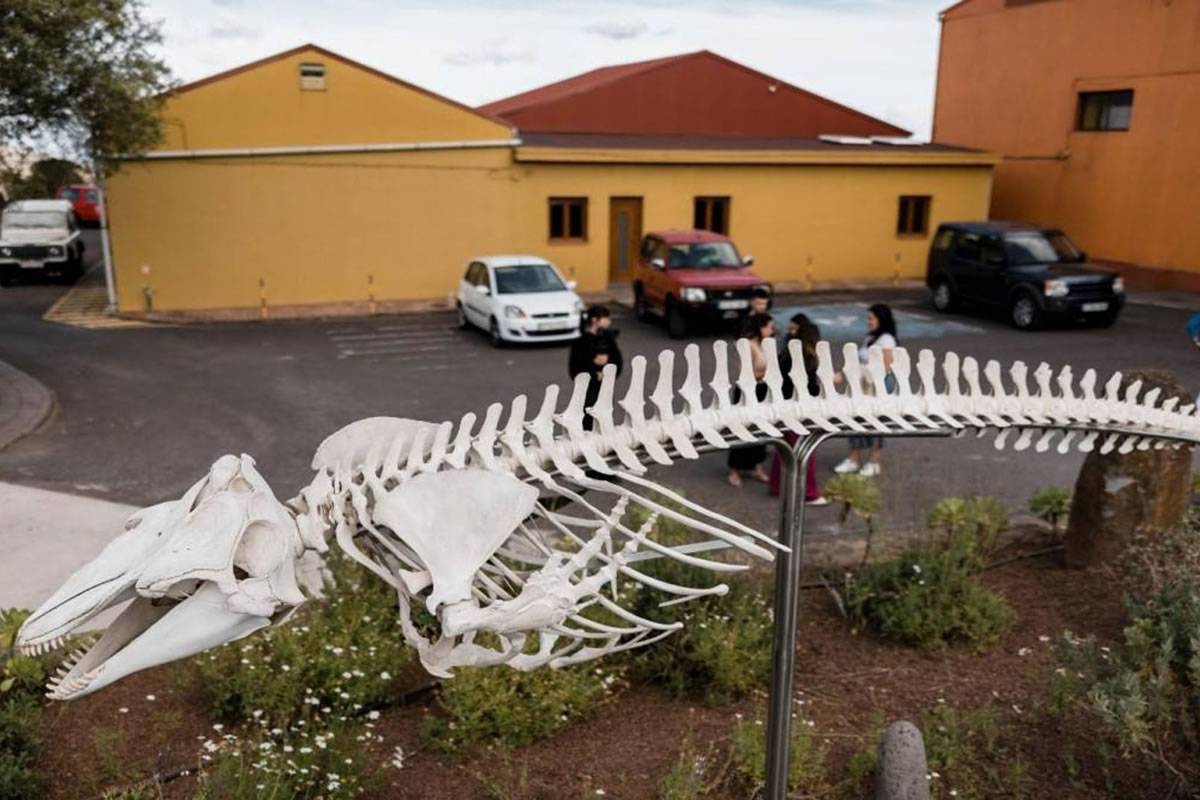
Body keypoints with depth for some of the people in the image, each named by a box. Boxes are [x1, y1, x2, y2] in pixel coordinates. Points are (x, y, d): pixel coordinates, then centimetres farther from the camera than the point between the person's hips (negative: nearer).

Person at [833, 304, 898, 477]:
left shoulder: (886, 339, -11)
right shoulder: (869, 338, 13)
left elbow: (885, 368, -16)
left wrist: (875, 389, -21)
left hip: (878, 386, -8)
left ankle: (873, 462, 13)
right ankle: (854, 459, 16)